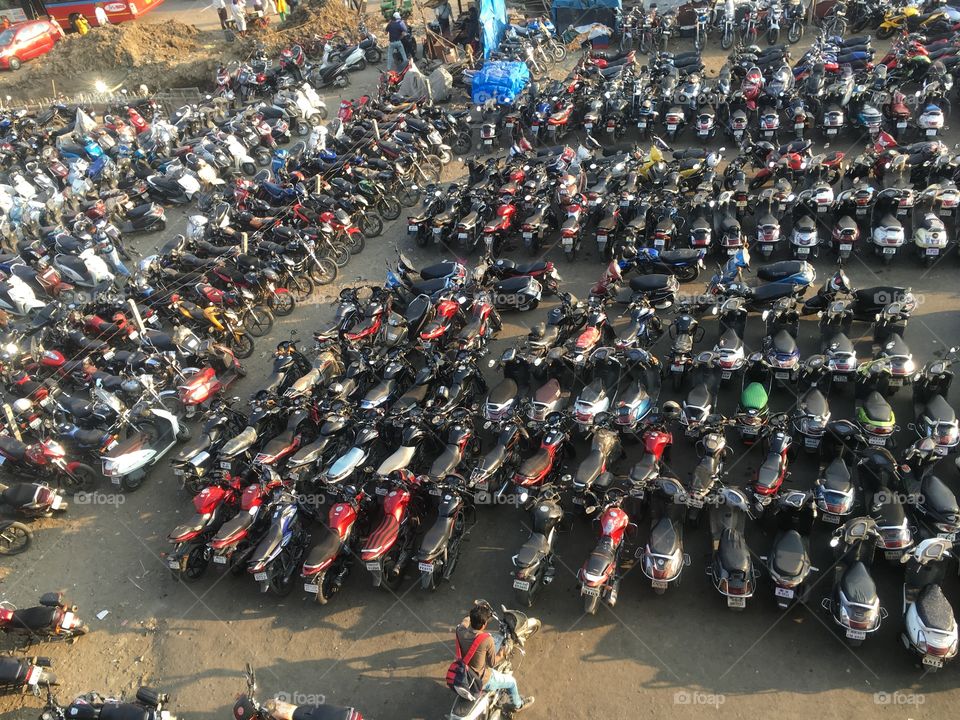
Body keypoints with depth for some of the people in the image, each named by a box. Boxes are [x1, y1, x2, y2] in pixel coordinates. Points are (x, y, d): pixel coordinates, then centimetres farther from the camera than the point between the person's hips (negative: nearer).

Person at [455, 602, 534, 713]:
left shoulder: (460, 630, -19)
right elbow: (492, 663, -16)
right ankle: (518, 705, 48)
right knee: (511, 681, 20)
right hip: (481, 680, -6)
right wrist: (502, 652, 1)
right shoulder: (487, 640, -33)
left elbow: (466, 620, 7)